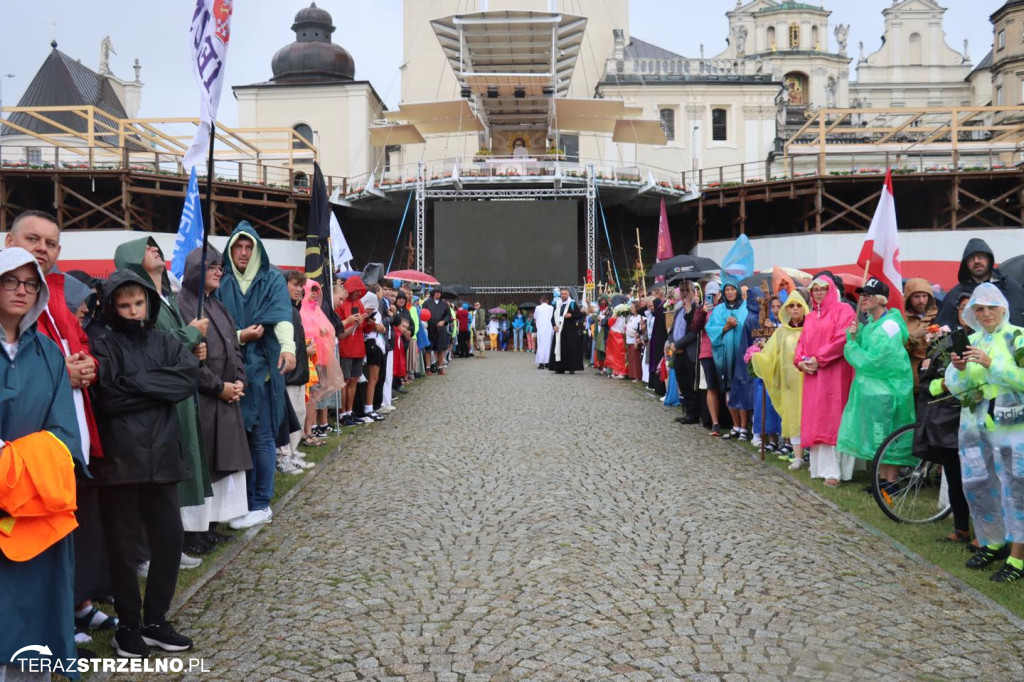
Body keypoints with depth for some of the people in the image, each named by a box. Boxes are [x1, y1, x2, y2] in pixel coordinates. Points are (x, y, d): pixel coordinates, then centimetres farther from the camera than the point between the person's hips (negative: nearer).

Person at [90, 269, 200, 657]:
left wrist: (136, 383, -12)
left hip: (161, 456, 4)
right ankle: (128, 625, 20)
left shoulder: (165, 342, 10)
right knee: (123, 545, 5)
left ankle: (154, 621, 22)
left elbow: (189, 377, -7)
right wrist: (158, 388, -9)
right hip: (120, 459, -4)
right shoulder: (104, 347, -2)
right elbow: (107, 398, -17)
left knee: (169, 539, 7)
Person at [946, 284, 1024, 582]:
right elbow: (956, 387, 7)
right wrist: (959, 369, -13)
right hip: (974, 424, 6)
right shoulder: (970, 341, 11)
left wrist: (991, 363, -23)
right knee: (976, 484, 10)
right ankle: (993, 543, 26)